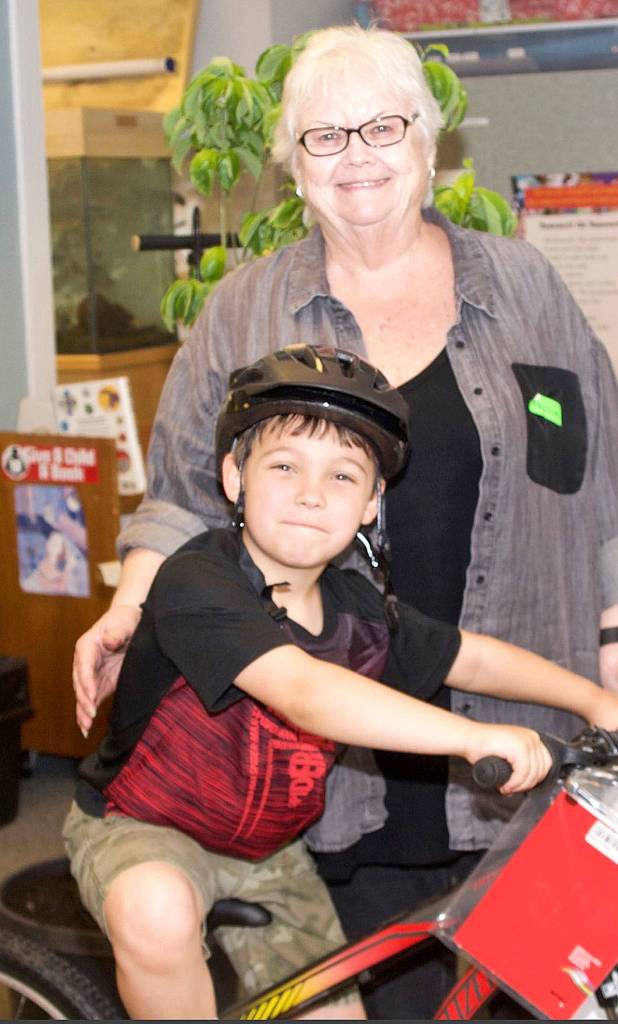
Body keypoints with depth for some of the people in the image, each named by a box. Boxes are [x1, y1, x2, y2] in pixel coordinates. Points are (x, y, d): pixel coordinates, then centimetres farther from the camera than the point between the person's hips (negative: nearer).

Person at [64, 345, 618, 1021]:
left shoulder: (359, 613, -7)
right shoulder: (195, 583, -29)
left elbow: (472, 657, 9)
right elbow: (306, 693, -42)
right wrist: (472, 737, -49)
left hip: (267, 853, 6)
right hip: (139, 831, -6)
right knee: (156, 913, -38)